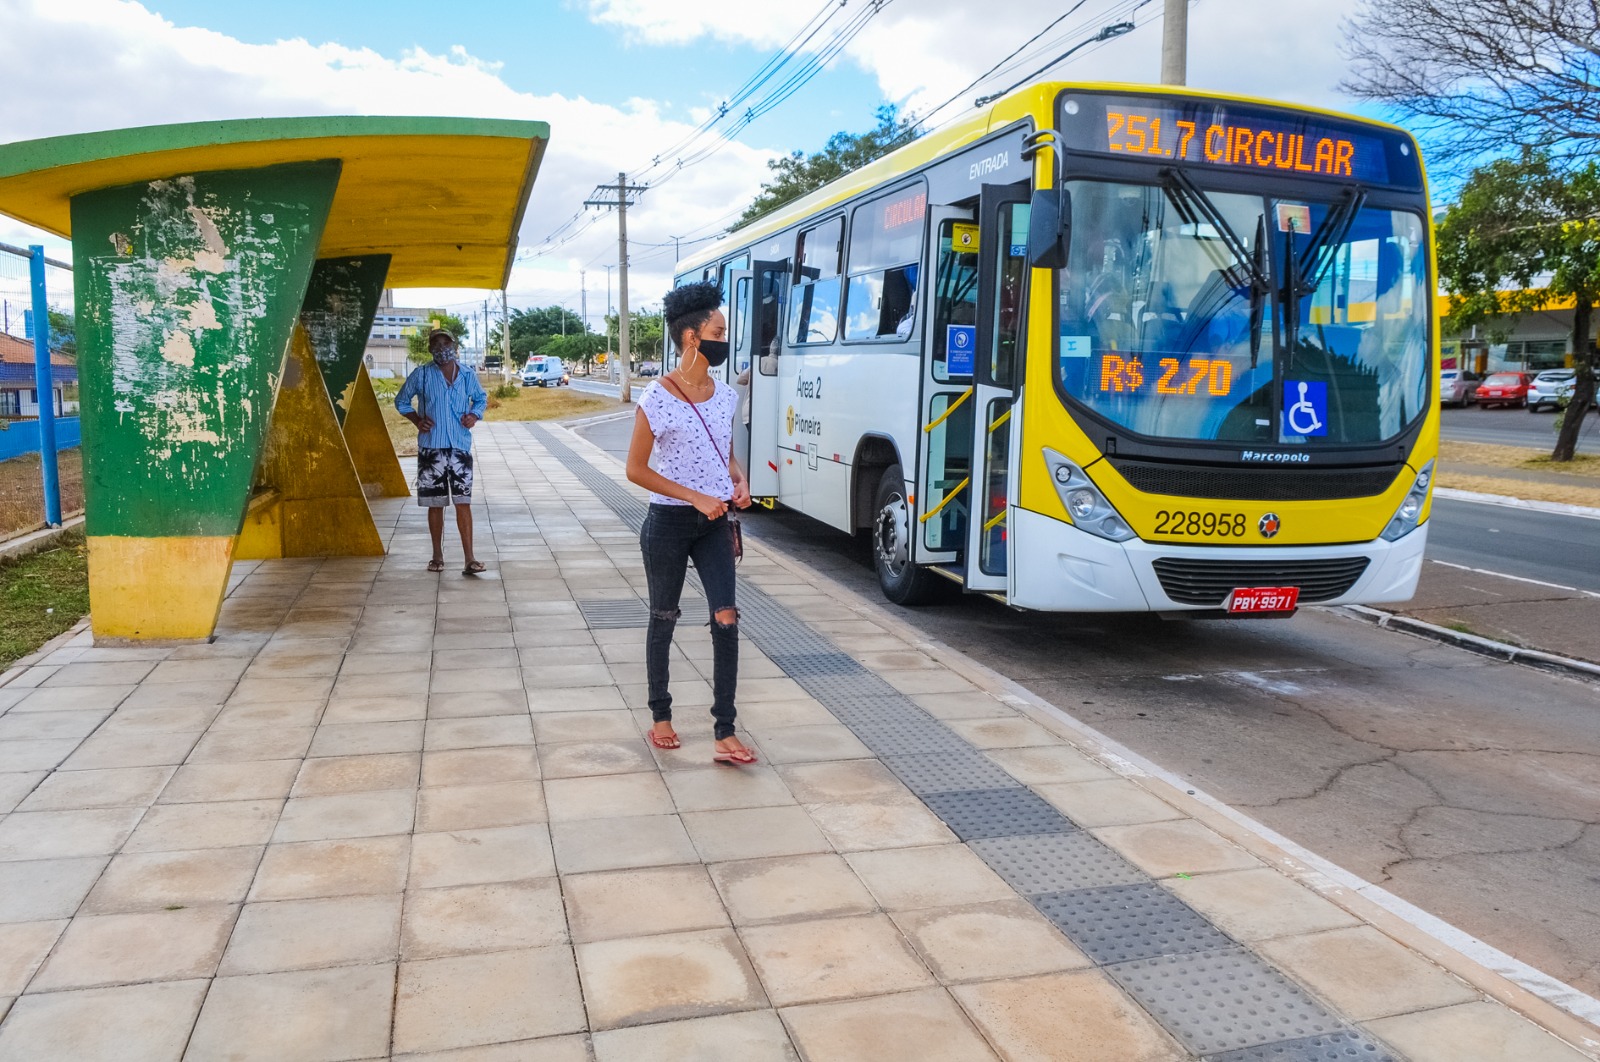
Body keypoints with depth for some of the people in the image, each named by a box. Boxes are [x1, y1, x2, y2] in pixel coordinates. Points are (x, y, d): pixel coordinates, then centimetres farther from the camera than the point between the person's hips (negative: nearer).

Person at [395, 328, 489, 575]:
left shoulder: (468, 376, 6)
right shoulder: (422, 374, 1)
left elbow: (481, 399, 22)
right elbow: (401, 400, 13)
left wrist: (475, 415, 1)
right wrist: (416, 419, -2)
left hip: (460, 446, 0)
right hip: (431, 448, 0)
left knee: (463, 503, -6)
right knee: (435, 504, 8)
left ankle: (470, 559, -6)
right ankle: (438, 556, 21)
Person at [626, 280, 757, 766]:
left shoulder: (724, 394, 4)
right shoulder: (657, 399, -13)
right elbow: (636, 469, -10)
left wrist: (739, 481, -4)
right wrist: (695, 497, -17)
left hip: (714, 524, 4)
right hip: (669, 523, -4)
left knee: (726, 621, -5)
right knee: (663, 620, 11)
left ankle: (724, 734, 0)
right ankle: (660, 715, 30)